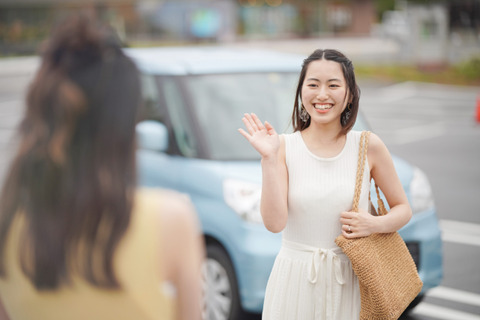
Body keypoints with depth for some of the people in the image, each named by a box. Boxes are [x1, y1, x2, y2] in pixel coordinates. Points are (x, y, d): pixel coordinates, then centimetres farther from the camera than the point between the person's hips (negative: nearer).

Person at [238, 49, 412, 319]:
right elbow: (275, 222, -15)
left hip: (349, 283, 1)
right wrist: (268, 159, -19)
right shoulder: (284, 147, -5)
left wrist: (375, 224, -11)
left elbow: (403, 209, 8)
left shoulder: (368, 147, -2)